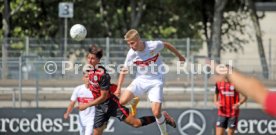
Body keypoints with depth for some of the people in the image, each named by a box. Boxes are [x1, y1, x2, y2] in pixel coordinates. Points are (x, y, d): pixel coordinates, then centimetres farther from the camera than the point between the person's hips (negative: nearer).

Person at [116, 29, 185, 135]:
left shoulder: (154, 45, -19)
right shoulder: (131, 54, -12)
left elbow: (166, 45, 3)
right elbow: (124, 71, 0)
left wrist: (179, 56, 18)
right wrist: (118, 89, -4)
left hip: (155, 81, -2)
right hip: (140, 80, 2)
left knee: (156, 113, -15)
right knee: (122, 101, -21)